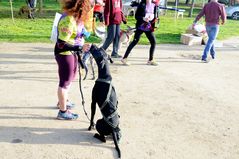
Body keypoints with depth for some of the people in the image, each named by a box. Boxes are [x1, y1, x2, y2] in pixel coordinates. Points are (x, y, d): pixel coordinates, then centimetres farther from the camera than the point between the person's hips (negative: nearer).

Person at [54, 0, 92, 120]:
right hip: (64, 54, -10)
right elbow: (61, 44, -30)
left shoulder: (74, 16, -2)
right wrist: (80, 48, -31)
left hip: (71, 52, 10)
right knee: (65, 82, 4)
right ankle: (62, 112, 20)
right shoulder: (68, 21, -29)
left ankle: (62, 101, 47)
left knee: (70, 78, 26)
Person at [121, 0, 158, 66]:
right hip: (140, 26, -4)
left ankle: (150, 60, 16)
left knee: (153, 42, 1)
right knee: (135, 41, -8)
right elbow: (136, 16, -5)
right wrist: (143, 18, -22)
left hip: (149, 28, 4)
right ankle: (124, 58, -3)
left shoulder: (154, 6, 6)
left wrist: (152, 18, -14)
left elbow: (155, 17, 8)